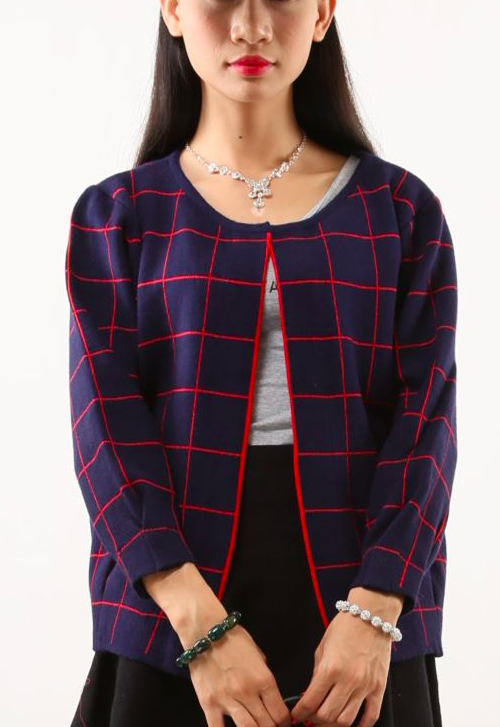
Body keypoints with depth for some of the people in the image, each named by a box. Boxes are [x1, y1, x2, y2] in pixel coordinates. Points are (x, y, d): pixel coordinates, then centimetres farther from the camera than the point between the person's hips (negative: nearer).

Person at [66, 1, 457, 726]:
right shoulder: (118, 216, 5)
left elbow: (427, 420, -2)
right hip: (169, 623, 0)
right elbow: (107, 425, -5)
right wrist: (204, 627, -17)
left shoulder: (401, 209, 7)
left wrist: (372, 614, -15)